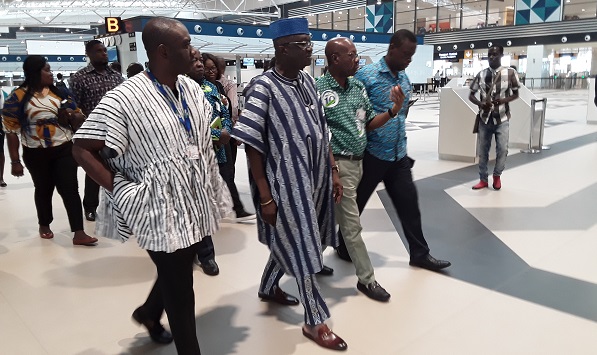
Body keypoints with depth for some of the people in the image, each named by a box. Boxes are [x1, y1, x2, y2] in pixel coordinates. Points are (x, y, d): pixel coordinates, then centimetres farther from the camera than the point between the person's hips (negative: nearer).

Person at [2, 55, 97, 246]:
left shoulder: (59, 92, 4)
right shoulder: (18, 97, -6)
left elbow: (79, 117, 11)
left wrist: (72, 116, -14)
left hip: (64, 150, 2)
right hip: (36, 154, -1)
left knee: (70, 189, -4)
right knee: (43, 189, 14)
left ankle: (79, 233, -6)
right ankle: (44, 225, 36)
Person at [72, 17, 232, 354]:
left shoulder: (192, 88, 2)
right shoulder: (124, 99, -20)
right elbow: (82, 149, -15)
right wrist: (123, 192, -17)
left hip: (194, 202, 8)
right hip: (164, 209, -7)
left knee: (178, 273, 26)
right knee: (180, 290, 7)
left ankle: (148, 313, 55)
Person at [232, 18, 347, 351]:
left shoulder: (308, 80, 6)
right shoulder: (264, 87, -16)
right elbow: (252, 145, -15)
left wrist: (333, 171, 9)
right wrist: (265, 197, -15)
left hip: (314, 178, 7)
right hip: (286, 183, -7)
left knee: (291, 242, 21)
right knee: (301, 249, 4)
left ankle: (268, 287, 47)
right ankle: (316, 321, 21)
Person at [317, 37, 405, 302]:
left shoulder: (358, 86, 6)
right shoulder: (319, 90, -15)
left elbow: (369, 124, 10)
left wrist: (393, 110, -7)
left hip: (358, 161, 7)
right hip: (339, 164, -7)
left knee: (331, 216, 19)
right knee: (352, 224, 2)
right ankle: (366, 279, 15)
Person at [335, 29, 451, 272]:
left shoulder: (405, 79, 10)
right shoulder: (366, 75, -13)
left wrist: (401, 145, 17)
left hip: (399, 155, 6)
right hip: (371, 154, -6)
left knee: (409, 203, 10)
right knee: (355, 203, 9)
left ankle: (419, 253, 23)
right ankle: (344, 247, 29)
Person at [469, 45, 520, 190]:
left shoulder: (510, 72, -5)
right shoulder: (481, 74, 0)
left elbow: (516, 94, 4)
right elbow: (471, 95, 5)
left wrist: (503, 100, -17)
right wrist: (481, 104, -15)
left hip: (502, 119, -2)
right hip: (484, 118, 2)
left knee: (502, 149, -5)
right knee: (482, 150, 7)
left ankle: (497, 175, 21)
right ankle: (483, 179, 22)